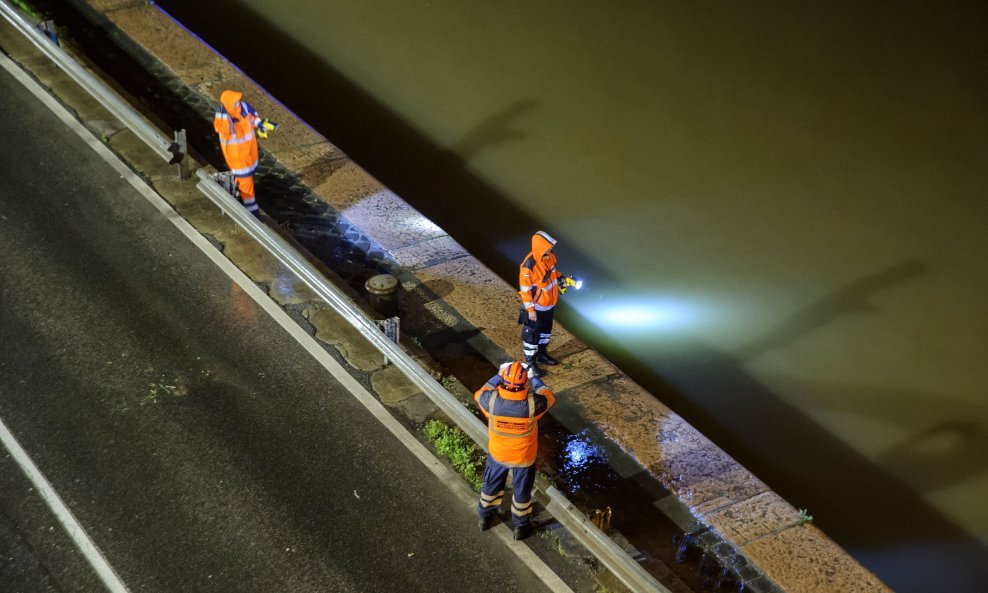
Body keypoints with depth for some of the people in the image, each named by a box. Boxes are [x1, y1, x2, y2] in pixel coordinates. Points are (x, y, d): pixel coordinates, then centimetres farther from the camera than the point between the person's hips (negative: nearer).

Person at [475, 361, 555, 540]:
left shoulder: (492, 400, -32)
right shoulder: (532, 404, -34)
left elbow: (479, 394, -5)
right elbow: (549, 397, -9)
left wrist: (498, 376, 2)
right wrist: (535, 379, 5)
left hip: (497, 454, 1)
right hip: (524, 457, -1)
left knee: (491, 485, 28)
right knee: (521, 491, 23)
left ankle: (485, 517, 51)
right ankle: (521, 526, 44)